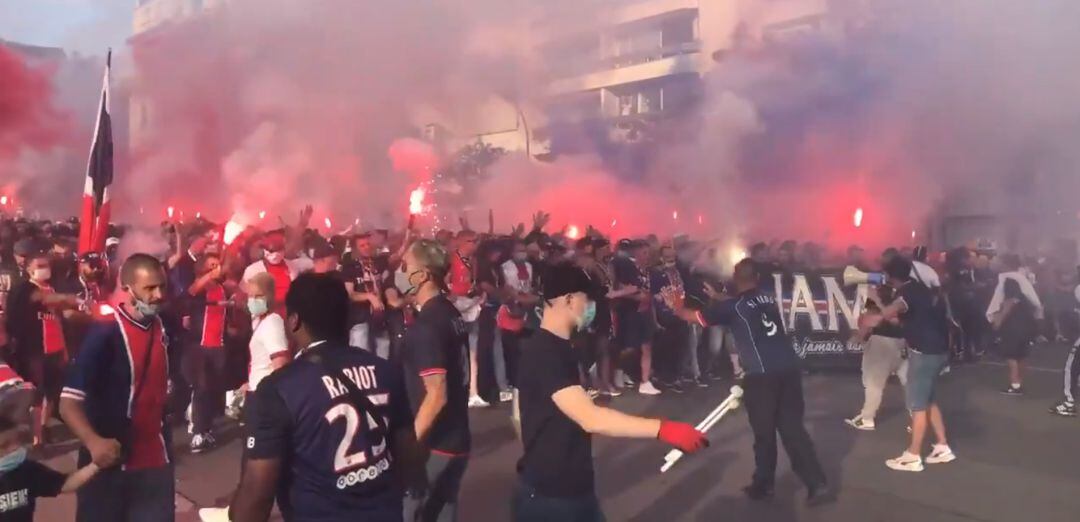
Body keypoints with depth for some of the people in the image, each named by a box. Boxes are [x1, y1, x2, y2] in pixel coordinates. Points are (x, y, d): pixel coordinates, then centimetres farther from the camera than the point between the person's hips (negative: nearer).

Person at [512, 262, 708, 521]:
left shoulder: (557, 347, 9)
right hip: (547, 495, -9)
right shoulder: (544, 353, -23)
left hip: (574, 487, 9)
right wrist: (664, 429, -37)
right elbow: (590, 419, -34)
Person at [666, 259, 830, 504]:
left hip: (762, 375, -5)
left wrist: (676, 306, 30)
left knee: (764, 432, 9)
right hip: (790, 369, 5)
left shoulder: (732, 306, 1)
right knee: (793, 428, 11)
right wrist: (718, 298, 46)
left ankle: (763, 485, 22)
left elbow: (696, 316, 11)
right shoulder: (770, 299, 15)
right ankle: (818, 485, 8)